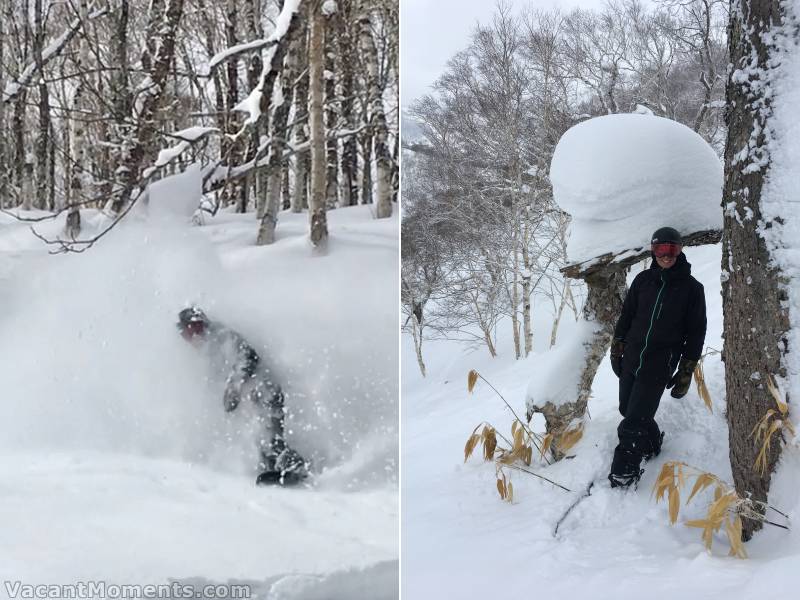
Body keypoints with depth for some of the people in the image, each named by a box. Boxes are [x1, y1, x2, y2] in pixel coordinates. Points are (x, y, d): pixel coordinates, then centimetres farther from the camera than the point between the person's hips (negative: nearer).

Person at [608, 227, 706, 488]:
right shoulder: (643, 280, 5)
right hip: (631, 358, 5)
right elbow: (626, 315, 13)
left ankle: (624, 471, -2)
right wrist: (617, 349, 10)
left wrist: (686, 371, -2)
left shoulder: (692, 288, -3)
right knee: (627, 408, 14)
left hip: (659, 365, -4)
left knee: (634, 418, -12)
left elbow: (696, 332, 0)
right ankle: (651, 443, 39)